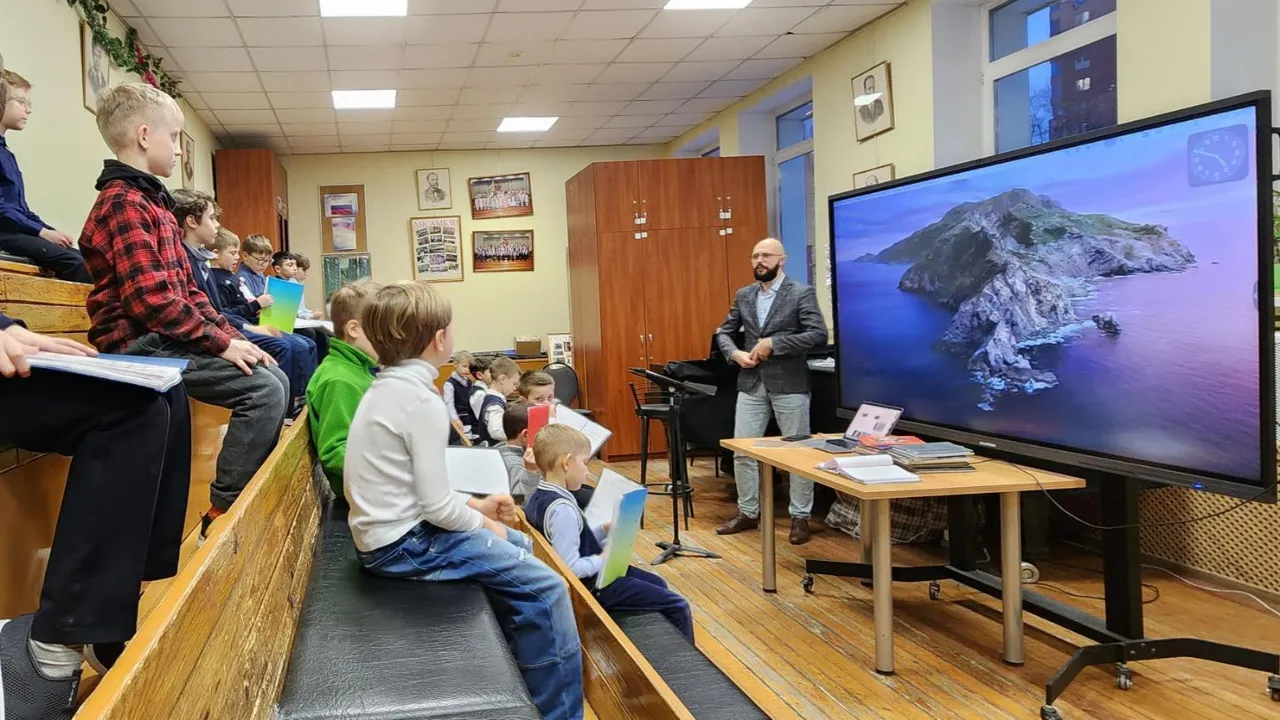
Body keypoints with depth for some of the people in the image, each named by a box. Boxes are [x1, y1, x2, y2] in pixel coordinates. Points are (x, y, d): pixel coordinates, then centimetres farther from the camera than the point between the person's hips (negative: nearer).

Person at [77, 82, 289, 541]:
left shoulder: (153, 201, 20)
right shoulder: (124, 203, -13)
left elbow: (187, 290, 19)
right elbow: (150, 298, -23)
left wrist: (233, 335, 9)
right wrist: (222, 343, -19)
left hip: (168, 337, 10)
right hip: (143, 345, -10)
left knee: (275, 379, 8)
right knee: (265, 390, -20)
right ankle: (223, 516, -13)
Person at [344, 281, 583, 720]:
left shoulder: (388, 388, 8)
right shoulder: (423, 401, -22)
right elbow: (436, 507, -21)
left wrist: (476, 505, 12)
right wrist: (483, 524, -4)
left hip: (391, 531, 10)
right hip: (404, 544, -10)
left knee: (519, 546, 21)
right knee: (545, 588, -13)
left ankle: (523, 675, 32)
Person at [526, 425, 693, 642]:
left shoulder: (538, 497, 1)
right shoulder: (562, 509, -29)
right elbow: (570, 567, -31)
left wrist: (604, 531, 3)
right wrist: (604, 559, -18)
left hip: (594, 575, 11)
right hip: (593, 585, -11)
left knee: (658, 584, 26)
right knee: (678, 607, -5)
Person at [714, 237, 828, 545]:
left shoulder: (802, 294, -6)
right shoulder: (743, 296, 10)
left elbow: (819, 336, -15)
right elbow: (724, 332, 17)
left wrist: (774, 343, -19)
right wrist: (735, 354, -5)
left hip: (789, 384, -5)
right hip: (751, 384, 5)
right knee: (742, 451, 7)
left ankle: (800, 517, 16)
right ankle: (747, 513, 21)